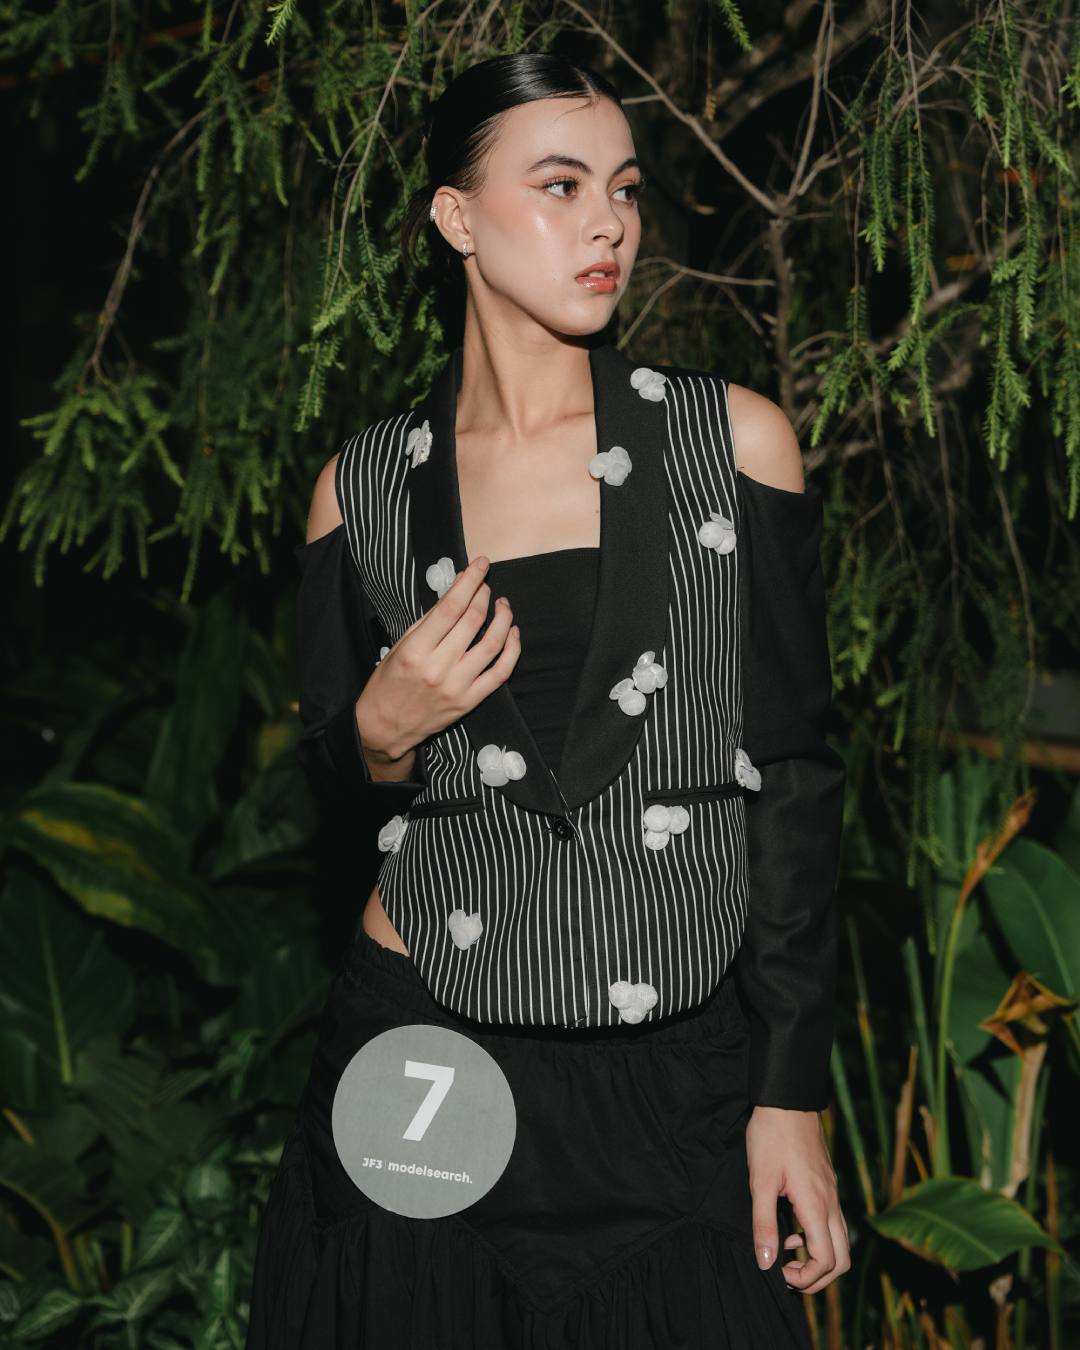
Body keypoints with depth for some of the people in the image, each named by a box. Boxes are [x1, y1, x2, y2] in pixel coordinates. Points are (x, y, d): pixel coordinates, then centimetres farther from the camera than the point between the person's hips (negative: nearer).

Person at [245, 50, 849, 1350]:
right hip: (425, 1066, 1)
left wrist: (791, 1093, -4)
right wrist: (384, 734, -11)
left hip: (683, 1081, 0)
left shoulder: (734, 439, -1)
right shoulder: (363, 487, 2)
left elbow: (792, 774, -1)